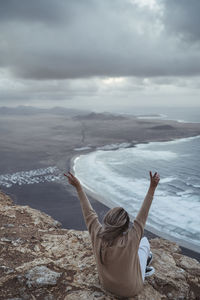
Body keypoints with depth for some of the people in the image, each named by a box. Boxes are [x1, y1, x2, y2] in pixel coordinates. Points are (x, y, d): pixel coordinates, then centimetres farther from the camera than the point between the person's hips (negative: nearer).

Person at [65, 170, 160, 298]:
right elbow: (143, 215, -34)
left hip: (107, 285, 4)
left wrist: (78, 187, -11)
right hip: (130, 290, -3)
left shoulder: (97, 236, -27)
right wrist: (152, 188, -34)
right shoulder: (130, 240, -36)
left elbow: (89, 213, -17)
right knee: (144, 241, 12)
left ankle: (144, 268, 39)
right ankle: (145, 258, 41)